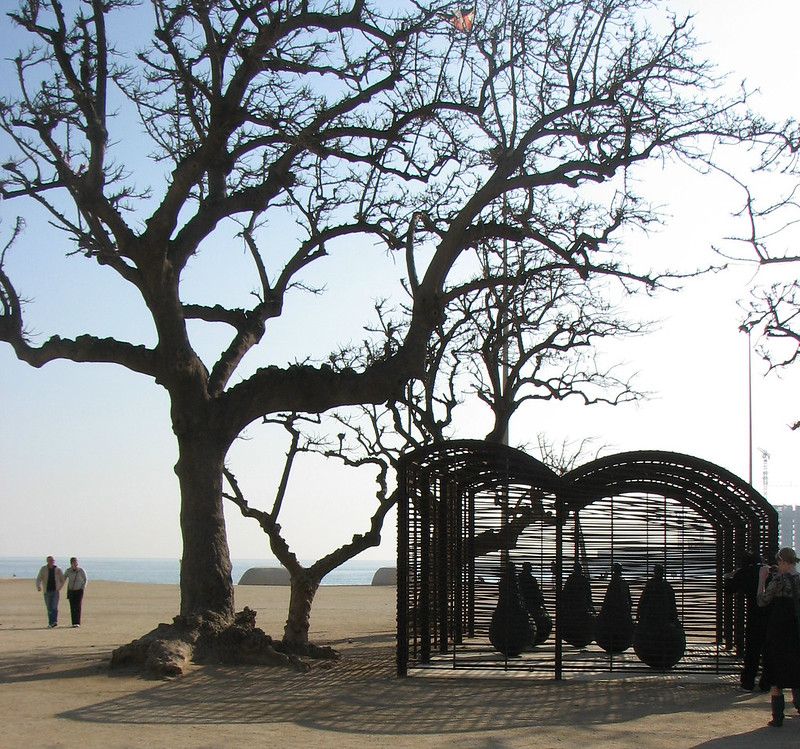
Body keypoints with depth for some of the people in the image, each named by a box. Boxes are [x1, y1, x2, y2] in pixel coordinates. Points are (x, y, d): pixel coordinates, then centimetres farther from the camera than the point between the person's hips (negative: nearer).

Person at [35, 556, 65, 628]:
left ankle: (54, 622, -25)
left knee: (54, 607, -16)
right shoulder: (43, 569, 1)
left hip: (55, 591, -1)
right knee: (49, 608, 7)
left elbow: (62, 580, 13)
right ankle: (50, 623, 19)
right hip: (47, 592, 1)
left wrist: (59, 588, -1)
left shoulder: (58, 569, 2)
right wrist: (38, 586, -24)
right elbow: (38, 579, -5)